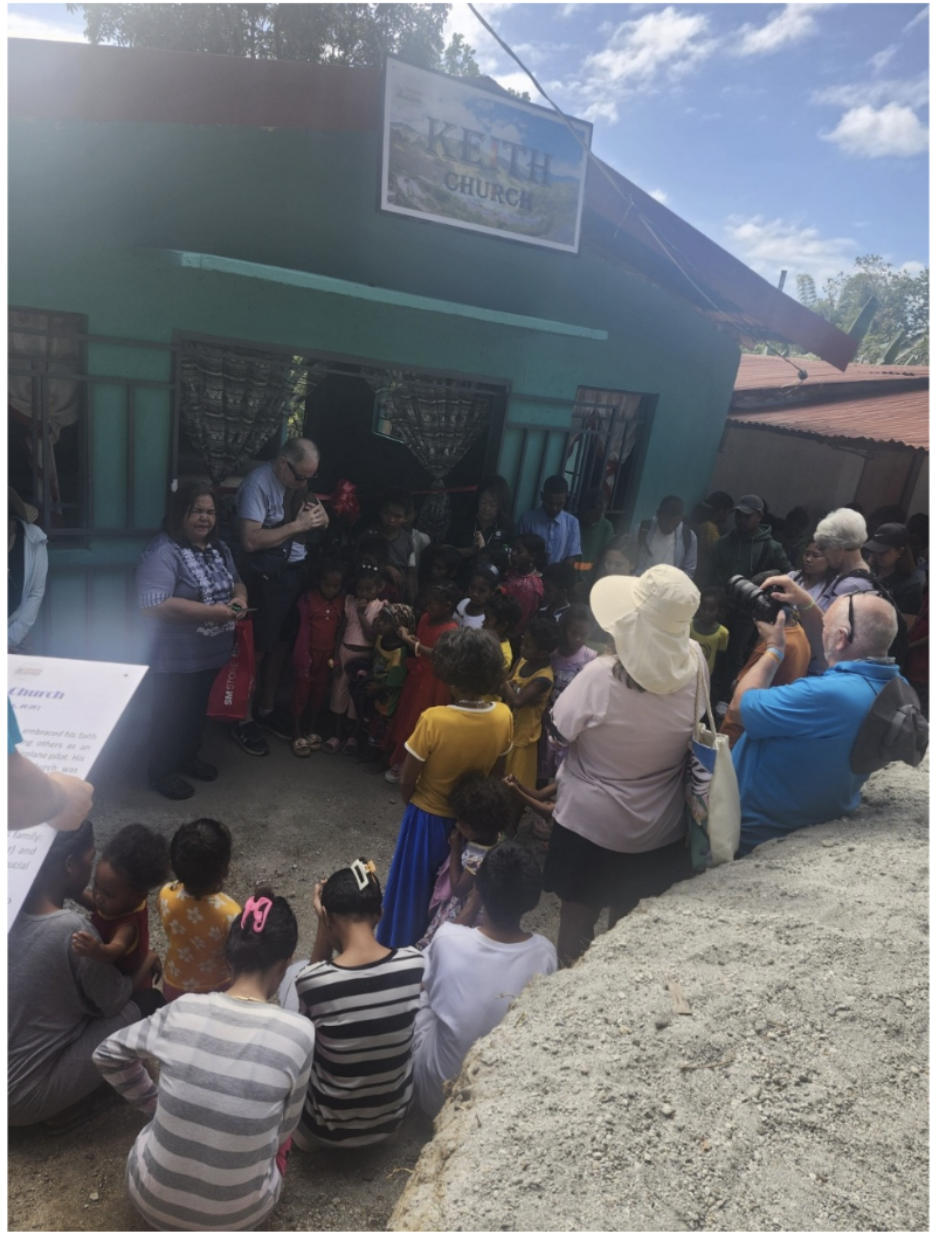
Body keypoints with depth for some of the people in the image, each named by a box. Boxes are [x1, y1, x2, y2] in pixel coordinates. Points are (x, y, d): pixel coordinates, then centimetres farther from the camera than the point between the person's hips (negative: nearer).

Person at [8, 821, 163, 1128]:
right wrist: (146, 967, 8)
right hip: (22, 1097, -7)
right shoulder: (72, 929, -27)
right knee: (148, 1003, -4)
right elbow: (113, 1002, -9)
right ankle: (68, 1106, 8)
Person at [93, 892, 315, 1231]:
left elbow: (107, 1055, 5)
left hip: (151, 1199, 2)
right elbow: (283, 1131, -4)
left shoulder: (182, 1011, -14)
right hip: (238, 1216, -2)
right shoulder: (297, 1034, -20)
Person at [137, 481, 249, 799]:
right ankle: (161, 772, 27)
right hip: (177, 659, -8)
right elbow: (154, 605, -29)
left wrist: (240, 598, -6)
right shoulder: (163, 553, -20)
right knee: (171, 716, 8)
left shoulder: (219, 548, 7)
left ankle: (187, 758, 43)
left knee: (199, 711, 23)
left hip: (214, 652, 8)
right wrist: (211, 611, -28)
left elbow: (236, 582, 19)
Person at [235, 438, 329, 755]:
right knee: (258, 648, 1)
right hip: (267, 576, -7)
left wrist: (321, 519, -7)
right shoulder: (258, 483, -16)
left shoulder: (300, 483, 6)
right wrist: (297, 525, -22)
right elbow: (250, 540, -24)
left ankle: (266, 710, 32)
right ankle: (243, 721, 15)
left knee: (281, 643, 15)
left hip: (296, 571, 7)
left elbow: (311, 531, 16)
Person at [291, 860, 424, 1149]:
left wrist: (322, 928, -14)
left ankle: (305, 1131, 25)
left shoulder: (312, 981, -28)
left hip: (331, 1126, -2)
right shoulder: (415, 963, -18)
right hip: (394, 1116, 3)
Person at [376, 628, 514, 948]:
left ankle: (400, 948, 39)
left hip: (428, 818, -4)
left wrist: (413, 803, 3)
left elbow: (406, 781, -18)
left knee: (413, 891, 20)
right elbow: (497, 773, -2)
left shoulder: (434, 720, -30)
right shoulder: (504, 717, -17)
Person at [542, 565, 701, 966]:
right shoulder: (694, 668, -19)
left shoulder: (600, 677, -30)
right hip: (660, 830, 3)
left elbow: (560, 731, -14)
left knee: (578, 913, 20)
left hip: (590, 823, -3)